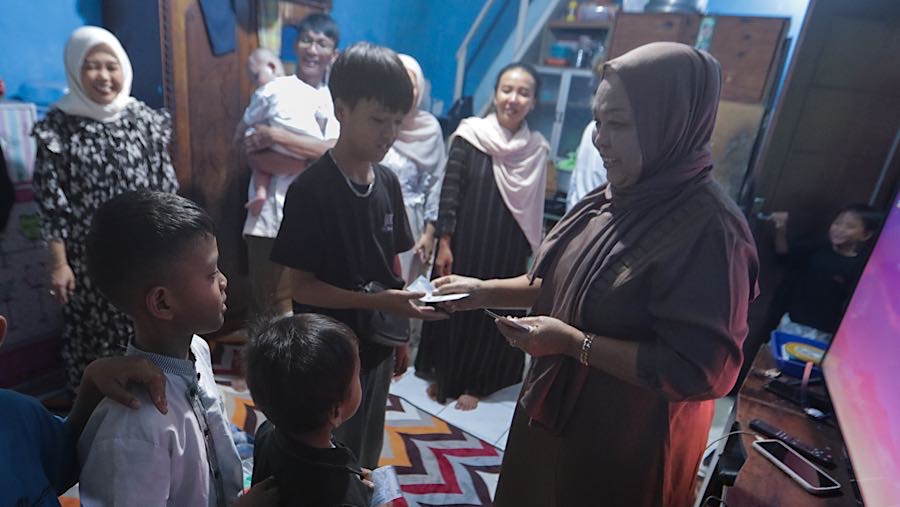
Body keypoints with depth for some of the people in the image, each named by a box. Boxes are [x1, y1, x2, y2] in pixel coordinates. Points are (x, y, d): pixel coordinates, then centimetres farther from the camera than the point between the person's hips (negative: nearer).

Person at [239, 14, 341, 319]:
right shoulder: (274, 92, -1)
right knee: (270, 306, 3)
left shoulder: (335, 101, 8)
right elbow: (248, 148, -2)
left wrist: (276, 135, -11)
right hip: (274, 215, -3)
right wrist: (309, 163, -15)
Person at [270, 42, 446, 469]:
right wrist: (379, 302, -26)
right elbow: (301, 286, -17)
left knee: (367, 461, 25)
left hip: (377, 348, 6)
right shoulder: (310, 189, -18)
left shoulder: (388, 182, 0)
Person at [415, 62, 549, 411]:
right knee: (453, 309, 10)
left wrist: (531, 250, 6)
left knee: (493, 316, 11)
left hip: (507, 250, 2)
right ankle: (442, 376, 31)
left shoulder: (537, 149, 1)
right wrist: (444, 242, -11)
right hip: (464, 243, -2)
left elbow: (534, 208, 5)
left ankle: (475, 384, 30)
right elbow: (450, 190, -8)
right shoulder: (469, 135, -6)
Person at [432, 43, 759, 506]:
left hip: (624, 451, -7)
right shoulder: (614, 197, -1)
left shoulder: (709, 228, -26)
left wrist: (574, 342, -26)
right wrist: (486, 291, -2)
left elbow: (700, 371, -27)